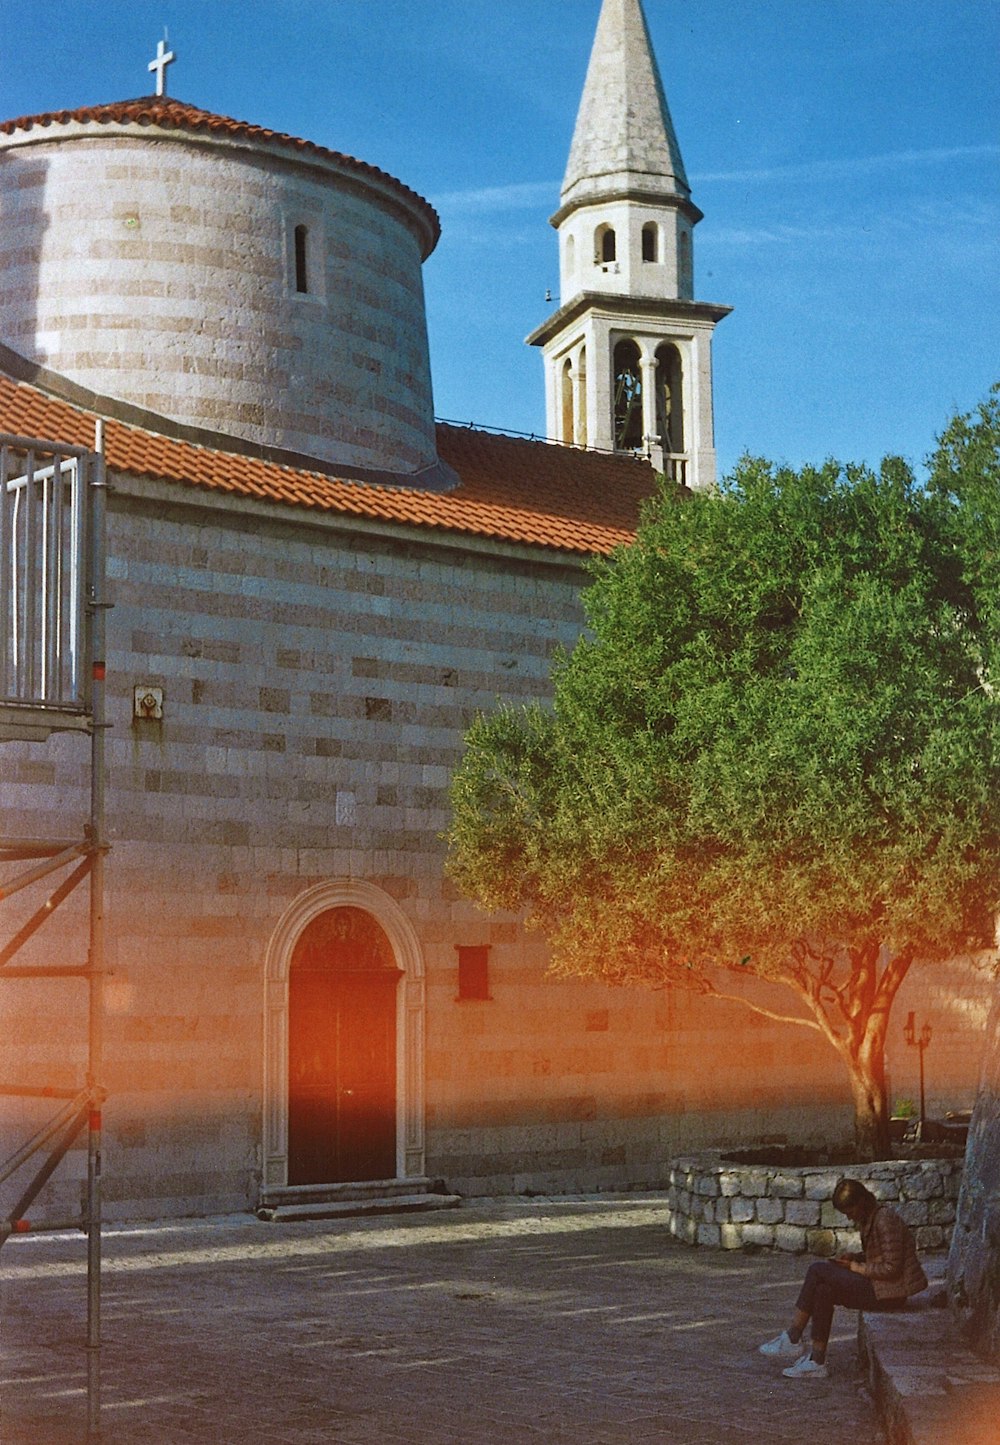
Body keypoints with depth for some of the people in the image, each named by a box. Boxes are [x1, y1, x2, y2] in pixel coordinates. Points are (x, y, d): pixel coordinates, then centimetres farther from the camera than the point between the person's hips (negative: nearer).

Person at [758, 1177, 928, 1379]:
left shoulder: (886, 1220, -18)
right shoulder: (868, 1218, 11)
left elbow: (891, 1268, -20)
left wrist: (857, 1267, -12)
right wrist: (853, 1258, 5)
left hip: (889, 1291, -9)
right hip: (875, 1285, 9)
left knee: (818, 1270, -14)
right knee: (823, 1290, -9)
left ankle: (792, 1339, -7)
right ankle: (817, 1361, -8)